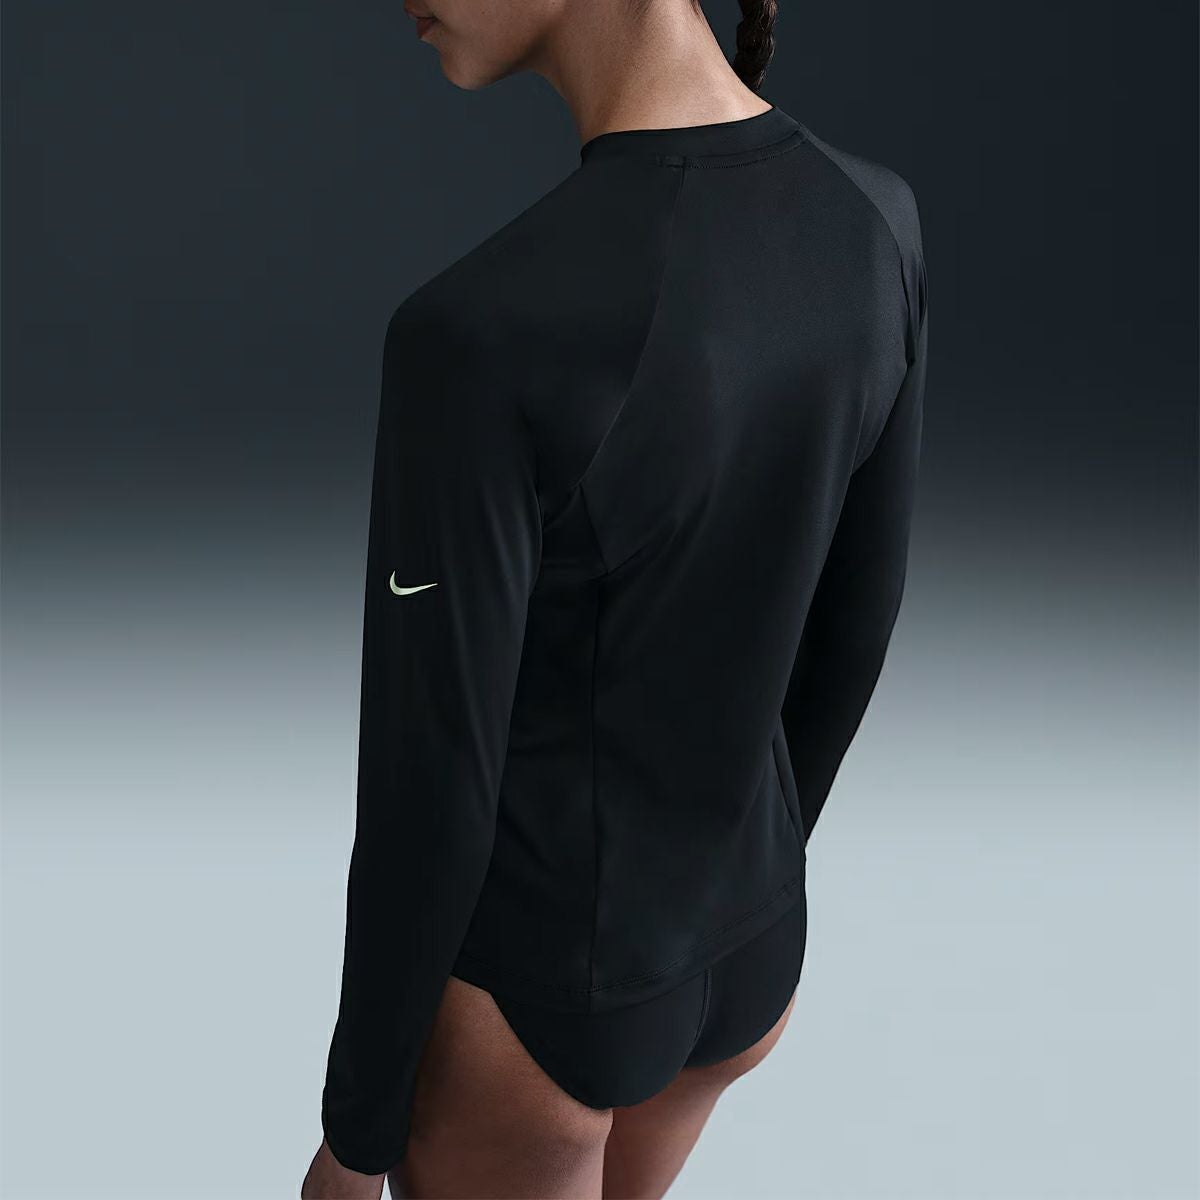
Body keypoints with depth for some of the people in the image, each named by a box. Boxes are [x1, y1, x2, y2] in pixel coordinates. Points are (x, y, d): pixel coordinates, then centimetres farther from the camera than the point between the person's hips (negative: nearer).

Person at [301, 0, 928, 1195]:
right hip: (744, 949, 7)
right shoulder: (876, 220, -11)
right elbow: (855, 621, 1)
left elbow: (426, 804, -24)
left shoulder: (478, 338, -34)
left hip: (521, 995, -6)